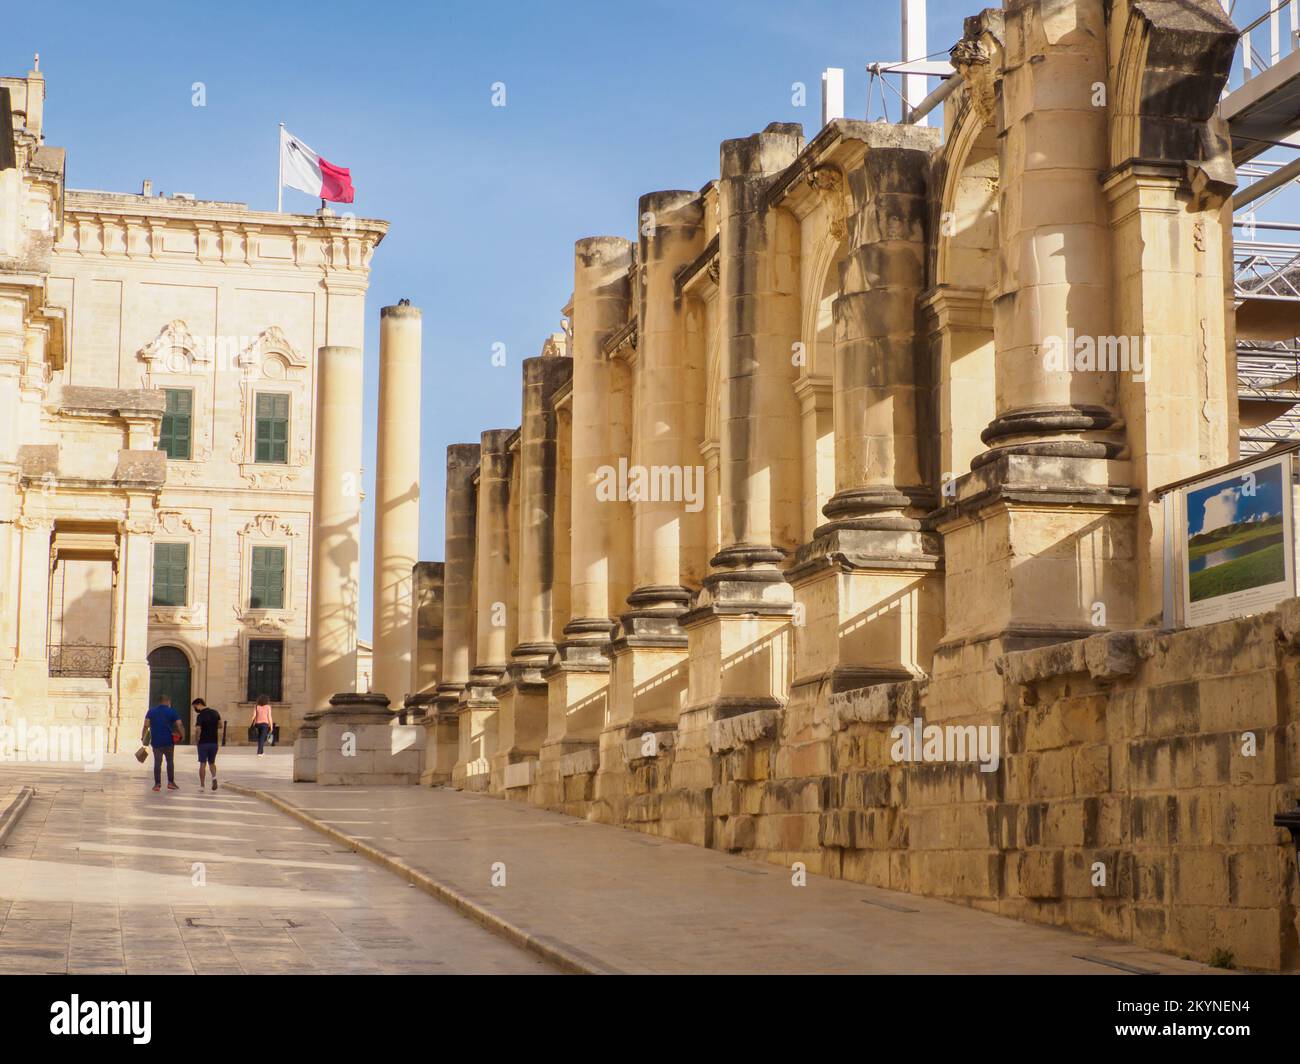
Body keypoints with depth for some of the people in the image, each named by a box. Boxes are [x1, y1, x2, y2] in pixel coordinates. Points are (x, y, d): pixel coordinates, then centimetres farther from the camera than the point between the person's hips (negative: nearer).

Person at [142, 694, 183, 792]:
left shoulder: (151, 712, 6)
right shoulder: (172, 712, 1)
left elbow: (146, 725, -2)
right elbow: (179, 725, -6)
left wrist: (143, 737, 0)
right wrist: (182, 736, 5)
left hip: (156, 741, 1)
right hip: (169, 741, -1)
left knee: (157, 762, 4)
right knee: (170, 761, 13)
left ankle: (157, 784, 2)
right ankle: (170, 782, 12)